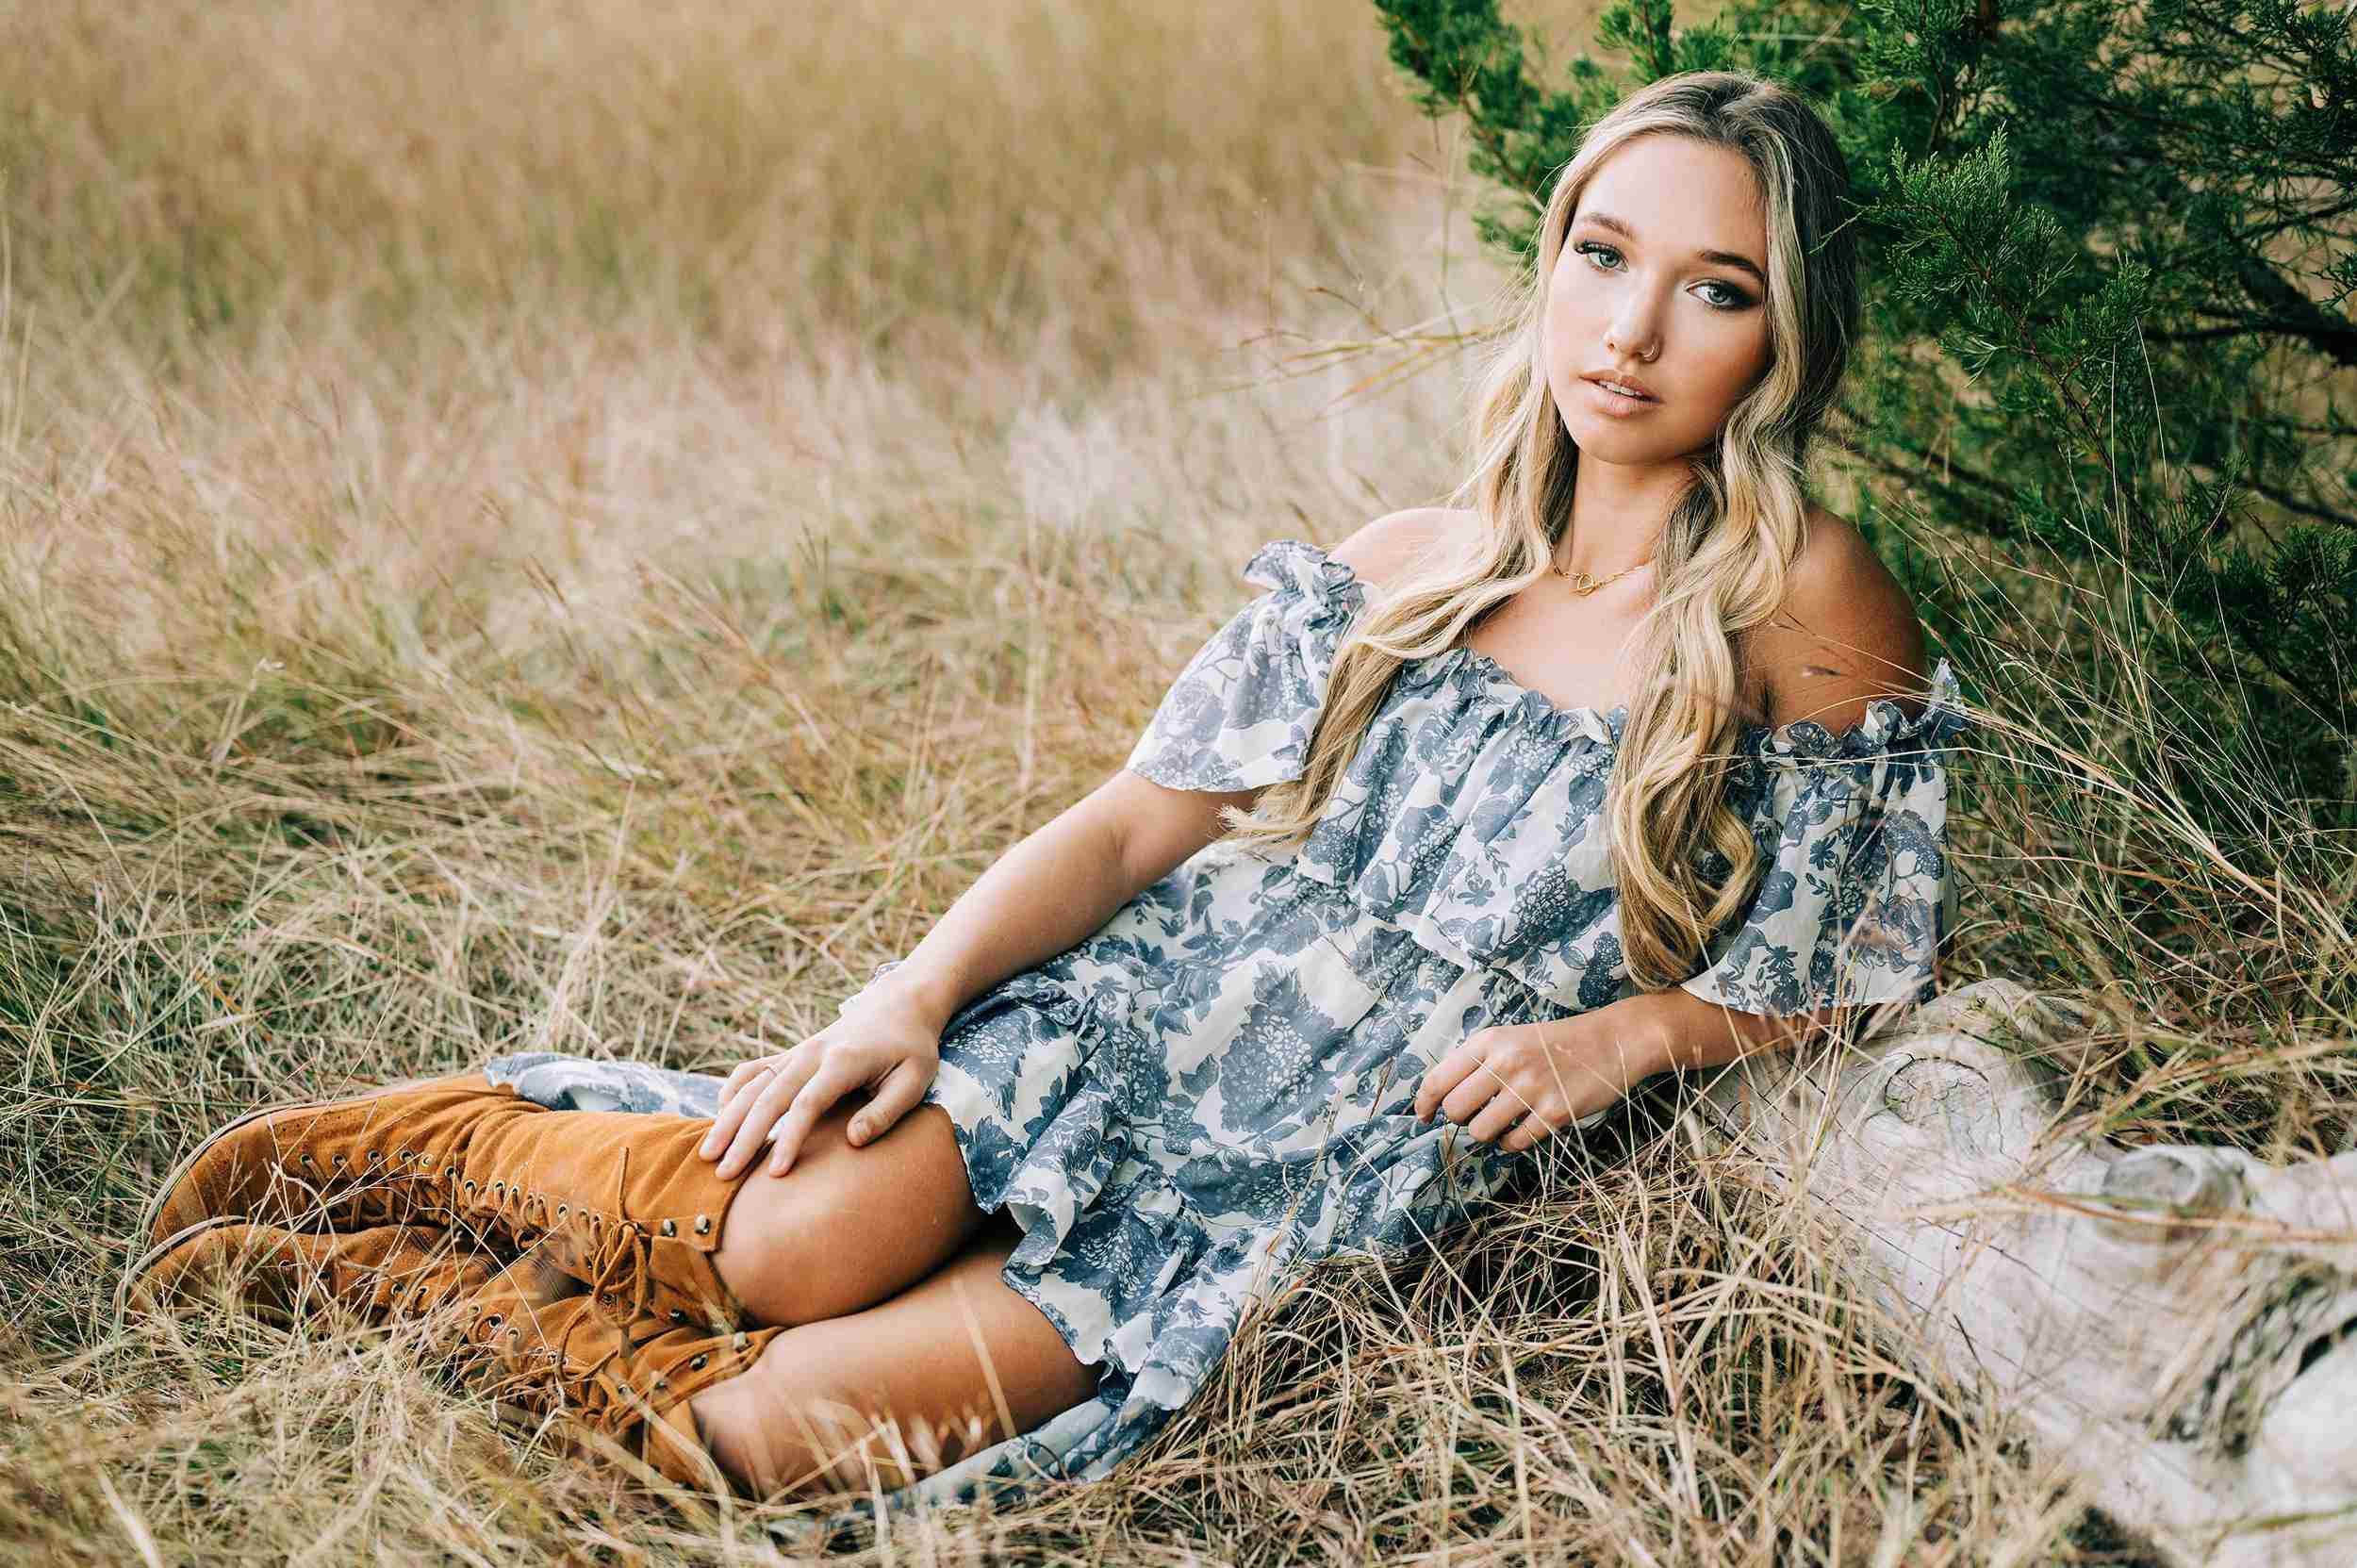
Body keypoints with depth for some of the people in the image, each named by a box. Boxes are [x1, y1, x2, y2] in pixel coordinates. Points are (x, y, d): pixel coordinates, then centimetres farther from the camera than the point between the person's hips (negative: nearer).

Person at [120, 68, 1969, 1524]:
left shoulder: (1806, 604, -5)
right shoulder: (1405, 562, 7)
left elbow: (1855, 966, 5)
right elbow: (1142, 816, 3)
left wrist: (1624, 1033, -11)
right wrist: (912, 995, -12)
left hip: (1370, 1153, -2)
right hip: (1155, 1001, 3)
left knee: (779, 1424, -19)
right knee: (799, 1240, -27)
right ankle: (456, 1146, 2)